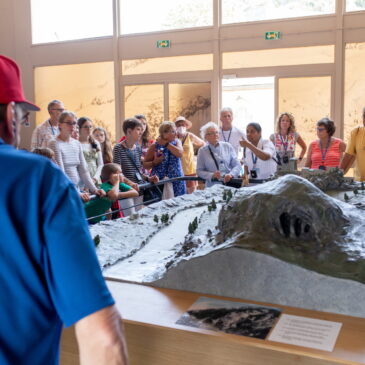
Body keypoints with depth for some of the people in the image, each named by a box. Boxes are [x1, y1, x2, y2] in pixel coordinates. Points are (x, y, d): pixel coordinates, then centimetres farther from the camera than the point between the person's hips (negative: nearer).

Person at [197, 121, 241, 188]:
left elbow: (237, 165, 7)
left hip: (230, 184, 1)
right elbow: (199, 171, 5)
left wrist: (231, 174, -12)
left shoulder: (227, 146, 10)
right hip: (213, 186, -1)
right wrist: (212, 175, -12)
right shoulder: (202, 151, 7)